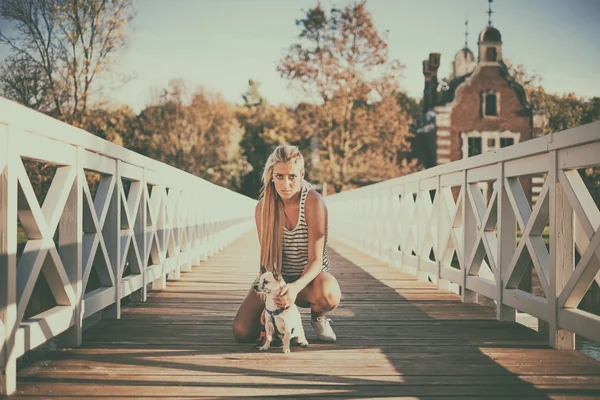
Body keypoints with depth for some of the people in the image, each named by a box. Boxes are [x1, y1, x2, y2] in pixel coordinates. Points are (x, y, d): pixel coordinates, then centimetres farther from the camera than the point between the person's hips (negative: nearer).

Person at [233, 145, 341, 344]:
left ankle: (317, 316, -1)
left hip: (310, 276, -2)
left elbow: (316, 260, -22)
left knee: (329, 294, -40)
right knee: (242, 332, -18)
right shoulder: (263, 207, -10)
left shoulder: (313, 202, -21)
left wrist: (296, 287, -42)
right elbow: (266, 260, -7)